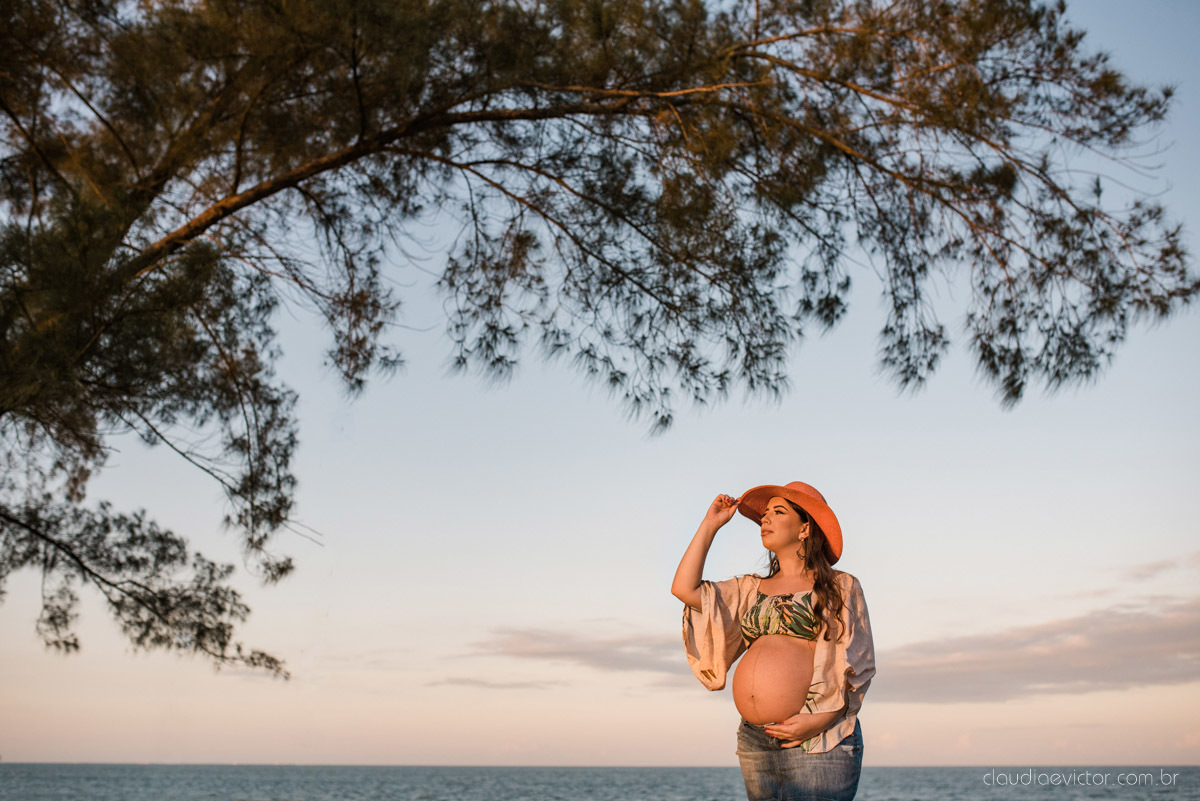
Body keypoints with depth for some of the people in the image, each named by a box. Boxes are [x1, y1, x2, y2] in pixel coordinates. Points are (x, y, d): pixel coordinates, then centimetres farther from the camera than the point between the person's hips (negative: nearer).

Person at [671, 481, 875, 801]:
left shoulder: (840, 587, 3)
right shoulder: (750, 590, 18)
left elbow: (857, 667, -2)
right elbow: (684, 588, 9)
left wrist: (820, 719, -16)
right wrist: (710, 524, 13)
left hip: (817, 742, -5)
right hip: (753, 740, 5)